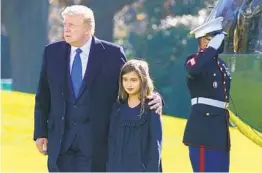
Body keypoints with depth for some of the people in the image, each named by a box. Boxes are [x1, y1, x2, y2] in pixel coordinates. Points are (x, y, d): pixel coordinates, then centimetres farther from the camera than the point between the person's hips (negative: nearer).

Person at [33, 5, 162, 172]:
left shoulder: (112, 53, -3)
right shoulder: (52, 52, 6)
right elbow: (43, 97, 10)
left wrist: (153, 97, -17)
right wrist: (40, 132, 7)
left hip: (96, 143, -3)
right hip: (60, 142, 3)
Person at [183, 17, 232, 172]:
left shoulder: (221, 64, 19)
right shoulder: (196, 60, -7)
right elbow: (193, 68, -33)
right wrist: (212, 48, -23)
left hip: (220, 126, 9)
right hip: (204, 127, -9)